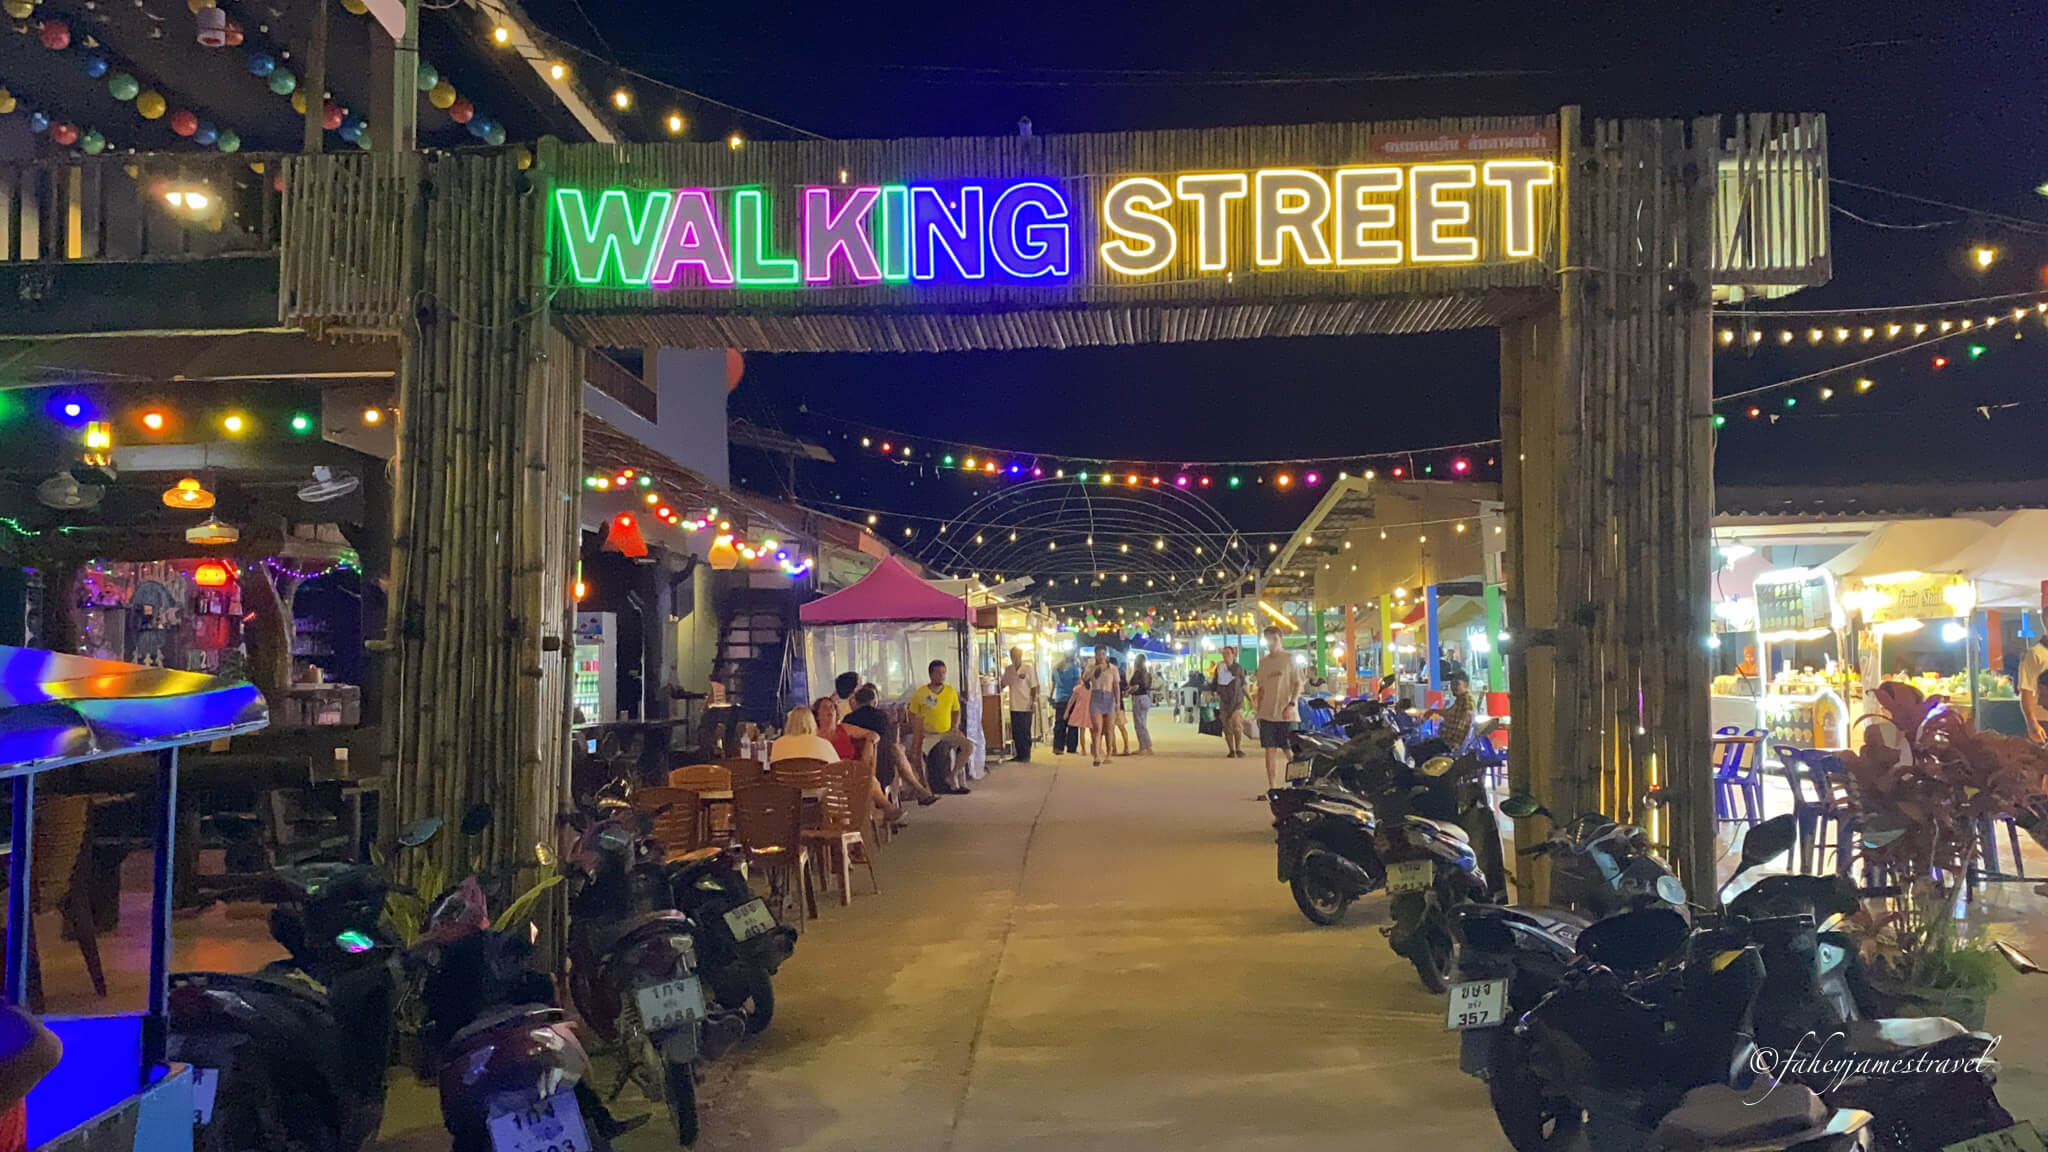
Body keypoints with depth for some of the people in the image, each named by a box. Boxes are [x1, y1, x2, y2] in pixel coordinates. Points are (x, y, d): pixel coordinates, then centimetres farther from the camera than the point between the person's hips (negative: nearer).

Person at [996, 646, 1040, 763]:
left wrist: (1034, 702, -11)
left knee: (1025, 732, 0)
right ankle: (1019, 755, 16)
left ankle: (1026, 756, 9)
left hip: (1026, 706, -5)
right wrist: (998, 690, -3)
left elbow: (1033, 687, -6)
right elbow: (1003, 683, 15)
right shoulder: (1008, 669, 8)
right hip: (1014, 706, 5)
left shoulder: (1028, 668, -5)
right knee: (1016, 733, 7)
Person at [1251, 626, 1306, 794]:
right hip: (1267, 714, 5)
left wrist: (1292, 704, -17)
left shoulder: (1290, 659, -1)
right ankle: (1272, 788, 10)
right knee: (1270, 750, 5)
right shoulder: (1263, 661, 13)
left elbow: (1298, 684, -5)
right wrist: (1259, 712, 15)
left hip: (1286, 714, -5)